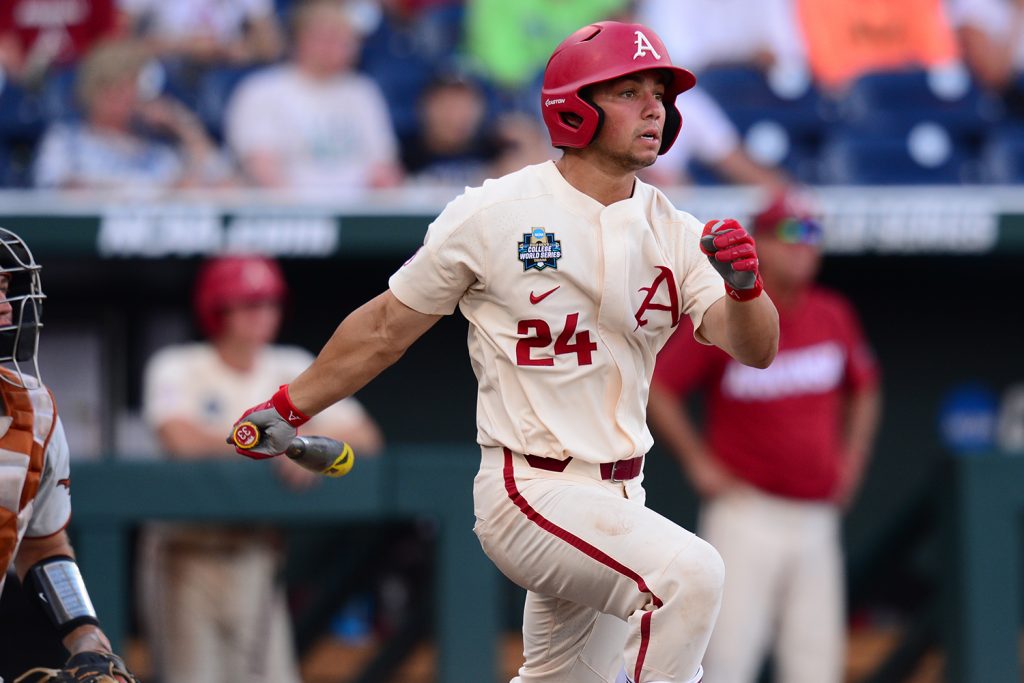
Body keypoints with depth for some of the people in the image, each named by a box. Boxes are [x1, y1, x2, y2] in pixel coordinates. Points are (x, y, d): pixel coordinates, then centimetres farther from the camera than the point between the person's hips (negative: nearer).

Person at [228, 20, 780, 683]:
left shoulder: (676, 234, 4)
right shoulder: (494, 215, -6)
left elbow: (757, 349, -7)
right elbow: (389, 326, 6)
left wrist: (745, 286, -28)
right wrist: (290, 407, 11)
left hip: (617, 501, 6)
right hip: (531, 494, -6)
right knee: (689, 571, -29)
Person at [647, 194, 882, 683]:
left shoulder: (834, 317, 7)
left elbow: (863, 388, 24)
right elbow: (656, 388, -3)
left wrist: (851, 457, 14)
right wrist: (698, 462, -6)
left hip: (817, 518, 5)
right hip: (747, 511, -5)